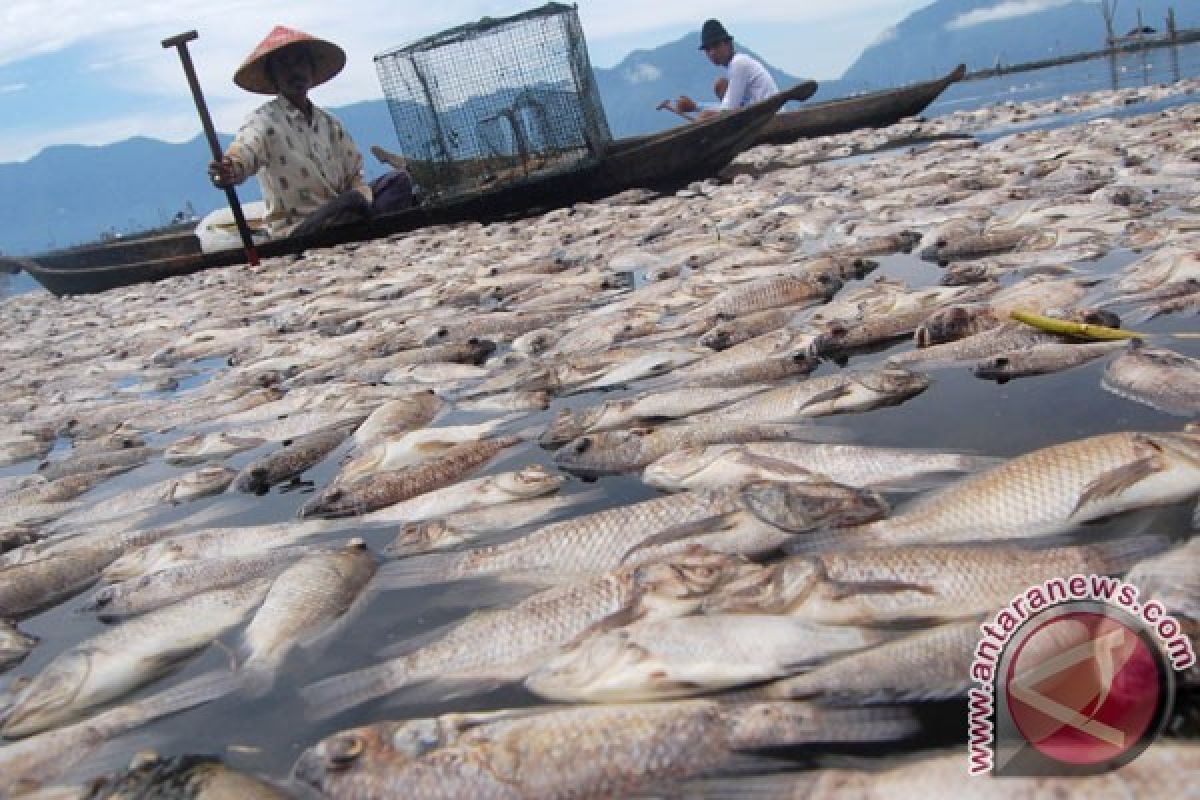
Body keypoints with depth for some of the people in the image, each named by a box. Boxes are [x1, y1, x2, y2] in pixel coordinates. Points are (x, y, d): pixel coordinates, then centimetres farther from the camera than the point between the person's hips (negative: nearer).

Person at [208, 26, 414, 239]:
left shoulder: (329, 123, 14)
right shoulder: (264, 120, -6)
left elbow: (354, 175, 11)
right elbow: (245, 149, -28)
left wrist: (363, 192, -15)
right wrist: (231, 170, -54)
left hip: (341, 217, 6)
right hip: (296, 231, -6)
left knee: (398, 180, -13)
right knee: (353, 201, -35)